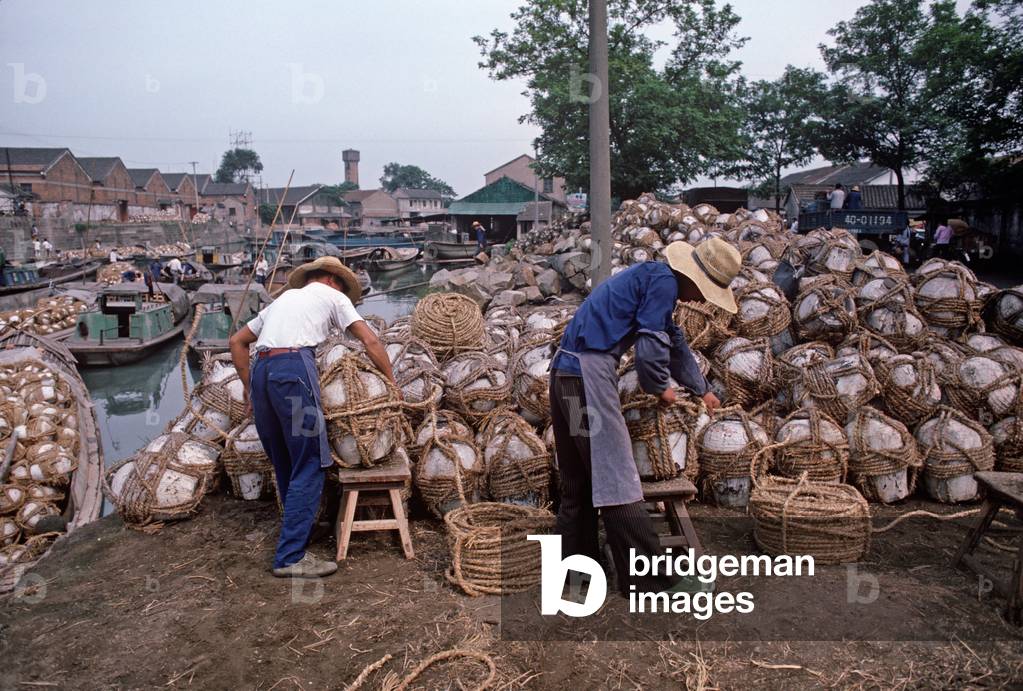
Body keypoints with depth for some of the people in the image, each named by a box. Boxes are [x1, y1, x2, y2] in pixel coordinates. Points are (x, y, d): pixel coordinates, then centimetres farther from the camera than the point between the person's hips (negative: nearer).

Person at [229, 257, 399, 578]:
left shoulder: (284, 297, 33)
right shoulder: (331, 295, 16)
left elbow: (237, 341, 31)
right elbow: (370, 341, 9)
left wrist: (248, 385, 30)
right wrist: (392, 383, 16)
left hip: (261, 371, 7)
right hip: (294, 367, -7)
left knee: (285, 465, 16)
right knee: (310, 466, -5)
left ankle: (296, 537, 26)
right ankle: (291, 557, -7)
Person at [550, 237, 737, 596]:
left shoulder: (655, 279, 23)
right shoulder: (664, 282, -8)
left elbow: (674, 341, 35)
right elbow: (650, 348, -15)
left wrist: (701, 389, 45)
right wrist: (660, 388, 6)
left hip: (565, 371, 11)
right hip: (589, 370, -11)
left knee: (577, 481, 15)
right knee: (615, 477, -6)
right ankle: (647, 579, 0)